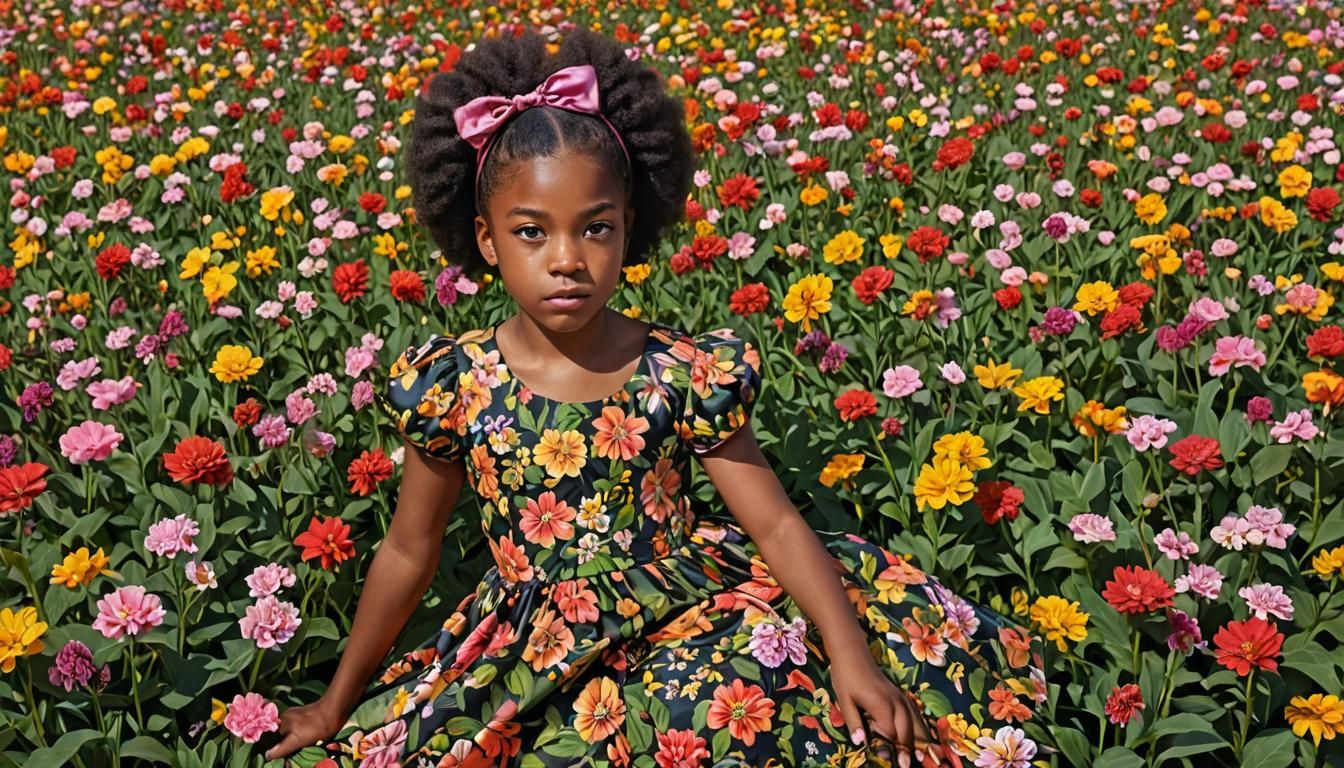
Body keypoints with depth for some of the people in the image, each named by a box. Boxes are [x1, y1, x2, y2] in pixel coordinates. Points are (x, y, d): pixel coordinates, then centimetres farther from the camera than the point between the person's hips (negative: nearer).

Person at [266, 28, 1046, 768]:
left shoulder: (685, 373, -10)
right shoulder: (452, 384, -8)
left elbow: (777, 526, -5)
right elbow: (408, 552, 5)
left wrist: (851, 653, -18)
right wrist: (338, 704, 14)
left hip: (689, 612, 1)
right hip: (542, 657, 0)